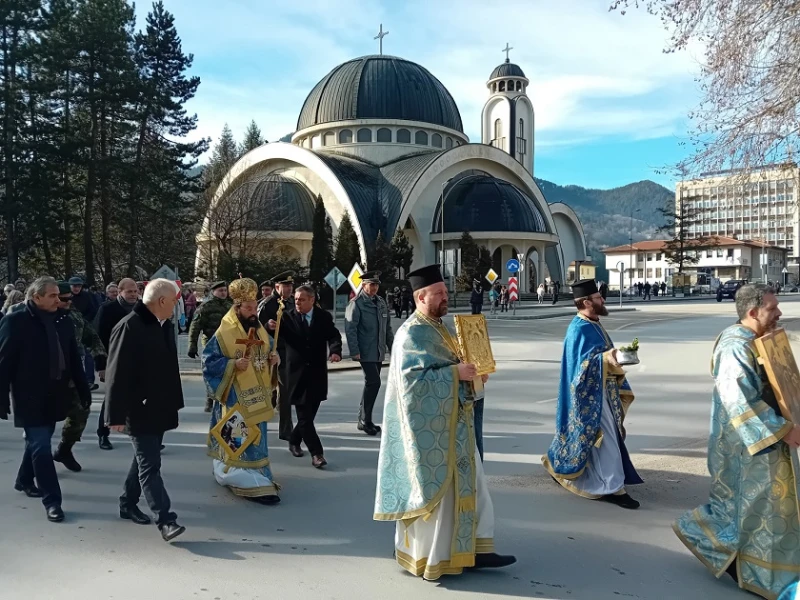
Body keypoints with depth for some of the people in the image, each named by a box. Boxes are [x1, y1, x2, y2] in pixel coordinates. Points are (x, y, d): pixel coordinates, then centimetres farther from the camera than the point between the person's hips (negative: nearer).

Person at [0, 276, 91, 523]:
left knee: (38, 442, 20)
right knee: (40, 446, -4)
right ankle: (52, 500, 2)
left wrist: (83, 389, 9)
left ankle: (24, 480, 42)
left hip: (55, 395, 6)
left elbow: (74, 358, 9)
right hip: (30, 398, -5)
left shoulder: (63, 320, 4)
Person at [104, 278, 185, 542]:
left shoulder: (164, 325, 9)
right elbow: (117, 374, -19)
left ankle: (128, 504, 34)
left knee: (145, 459, 19)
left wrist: (174, 401, 19)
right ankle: (165, 520, -6)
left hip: (160, 408, 9)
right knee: (150, 465, -6)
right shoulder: (129, 327, -18)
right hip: (139, 410, -9)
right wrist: (116, 414, -20)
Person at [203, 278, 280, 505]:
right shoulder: (224, 333, -15)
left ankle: (230, 475, 33)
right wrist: (234, 364, -26)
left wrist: (273, 359, -3)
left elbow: (269, 352, 19)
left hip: (258, 395, 8)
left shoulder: (260, 330, 6)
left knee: (256, 437, 16)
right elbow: (209, 362, -15)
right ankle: (252, 483, -1)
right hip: (236, 398, -7)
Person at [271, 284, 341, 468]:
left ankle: (294, 440, 36)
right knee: (305, 416, -4)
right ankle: (316, 453, -1)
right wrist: (271, 327, -39)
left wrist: (335, 351, -30)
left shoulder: (324, 317, 1)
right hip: (297, 373, -3)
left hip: (317, 374, 3)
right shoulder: (288, 317, -4)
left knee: (309, 414, 14)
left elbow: (334, 336, -9)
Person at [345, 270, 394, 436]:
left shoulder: (381, 303, 12)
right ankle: (365, 421, -1)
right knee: (374, 382, -12)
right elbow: (350, 329, -14)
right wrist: (354, 352, -19)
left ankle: (364, 419, 24)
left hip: (379, 352, 7)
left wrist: (391, 347, 11)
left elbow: (388, 327, 16)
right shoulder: (356, 304, -9)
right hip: (366, 352, -7)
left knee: (372, 384, 12)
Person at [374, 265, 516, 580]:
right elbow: (412, 378, -24)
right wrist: (456, 372, -23)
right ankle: (427, 555, 18)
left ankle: (472, 549, 22)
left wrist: (471, 372, 4)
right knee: (434, 489, 2)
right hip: (430, 426, -10)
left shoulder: (437, 327, 13)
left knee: (467, 485, 12)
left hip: (452, 421, 10)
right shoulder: (412, 333, -16)